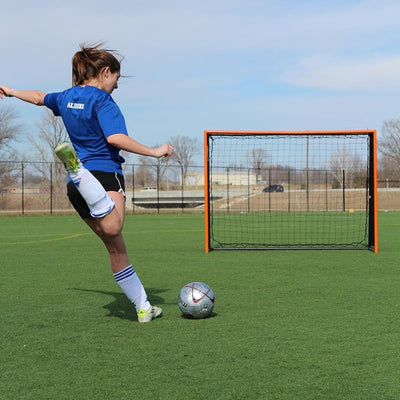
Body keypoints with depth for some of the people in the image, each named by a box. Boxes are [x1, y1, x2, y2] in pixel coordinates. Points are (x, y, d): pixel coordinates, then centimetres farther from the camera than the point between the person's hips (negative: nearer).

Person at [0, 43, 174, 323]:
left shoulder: (66, 97, 19)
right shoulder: (102, 101, -5)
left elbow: (38, 97, 39)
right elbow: (115, 138, -21)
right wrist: (153, 152, -15)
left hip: (77, 188, 9)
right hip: (104, 173, -9)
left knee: (115, 247, 10)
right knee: (112, 227, -40)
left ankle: (144, 308, 14)